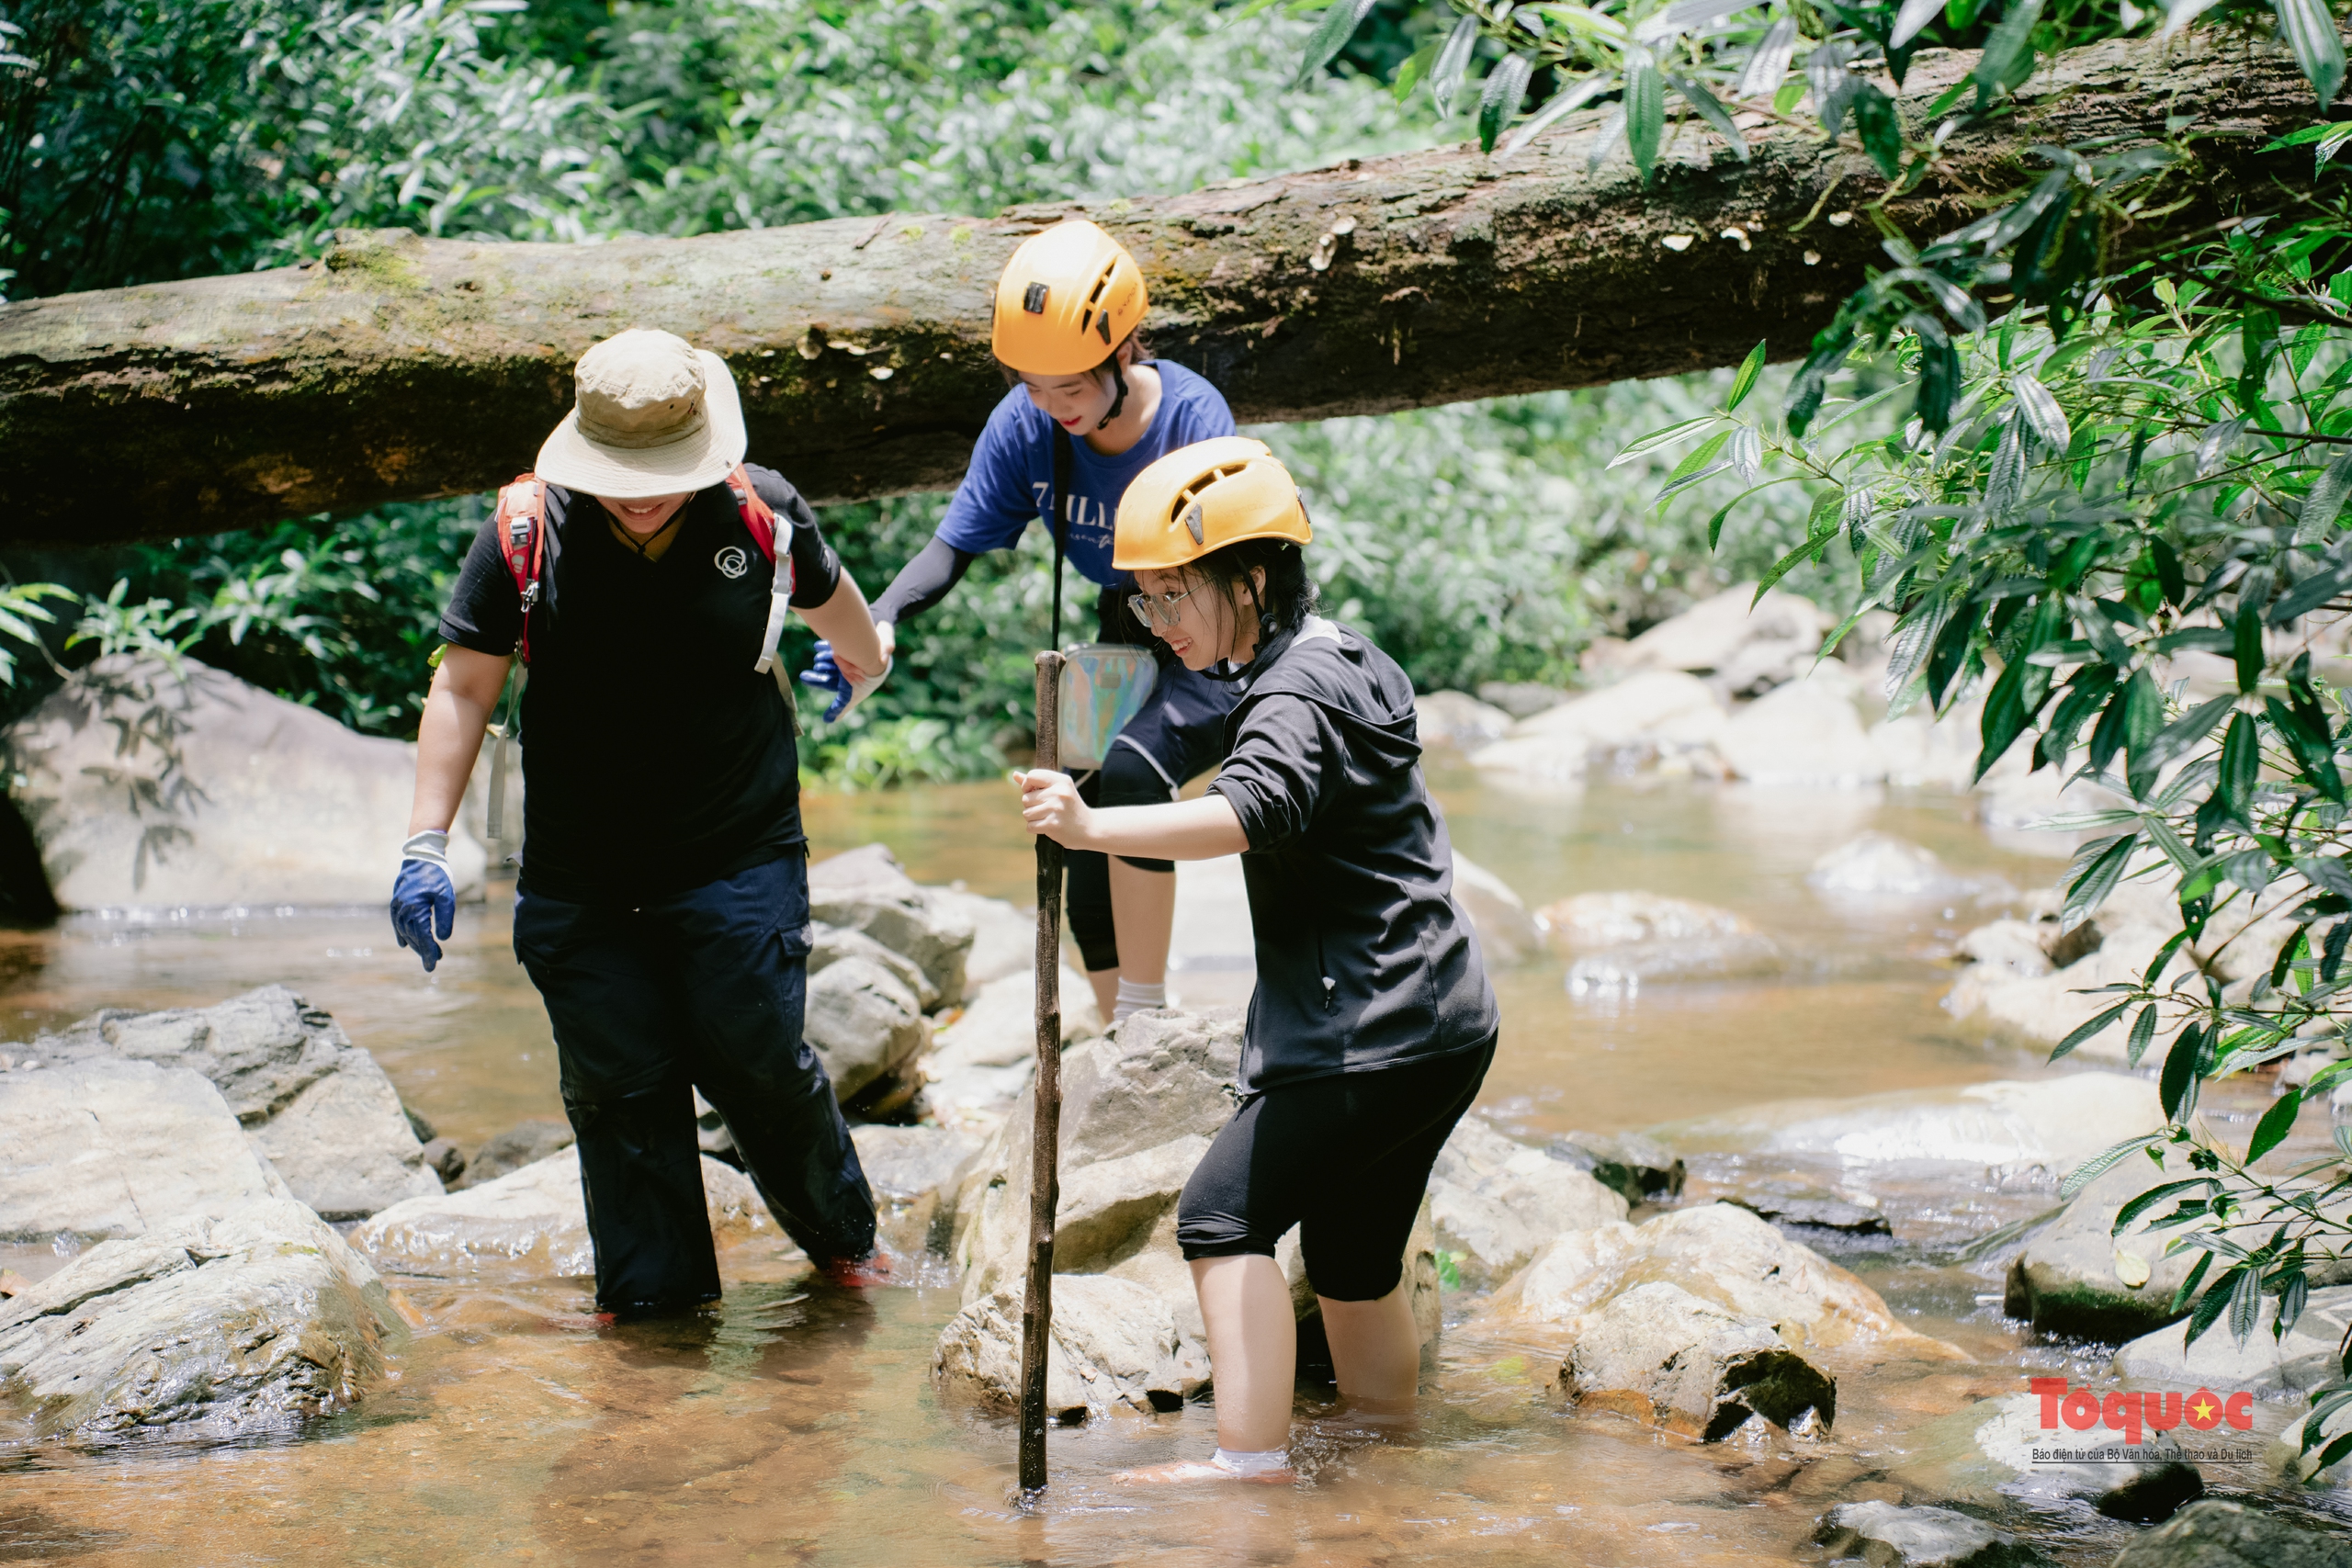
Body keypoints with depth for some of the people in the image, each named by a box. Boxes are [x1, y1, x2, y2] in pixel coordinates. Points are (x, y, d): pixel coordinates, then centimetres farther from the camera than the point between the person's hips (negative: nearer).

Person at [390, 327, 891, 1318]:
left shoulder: (760, 512, -9)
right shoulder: (524, 535, -11)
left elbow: (827, 597, 15)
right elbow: (463, 688, -5)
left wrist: (865, 656, 35)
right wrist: (425, 844, -10)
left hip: (739, 861, -1)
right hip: (580, 881, 1)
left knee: (756, 1060, 0)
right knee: (617, 1083, 5)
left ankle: (840, 1235, 26)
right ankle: (651, 1291, 19)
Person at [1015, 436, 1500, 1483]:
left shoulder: (1295, 697, -16)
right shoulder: (1348, 664, 17)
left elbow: (1255, 812, -38)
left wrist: (1092, 827, -48)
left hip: (1374, 1035, -10)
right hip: (1438, 1023, 10)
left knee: (1225, 1212, -12)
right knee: (1353, 1244, 19)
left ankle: (1251, 1463, -15)